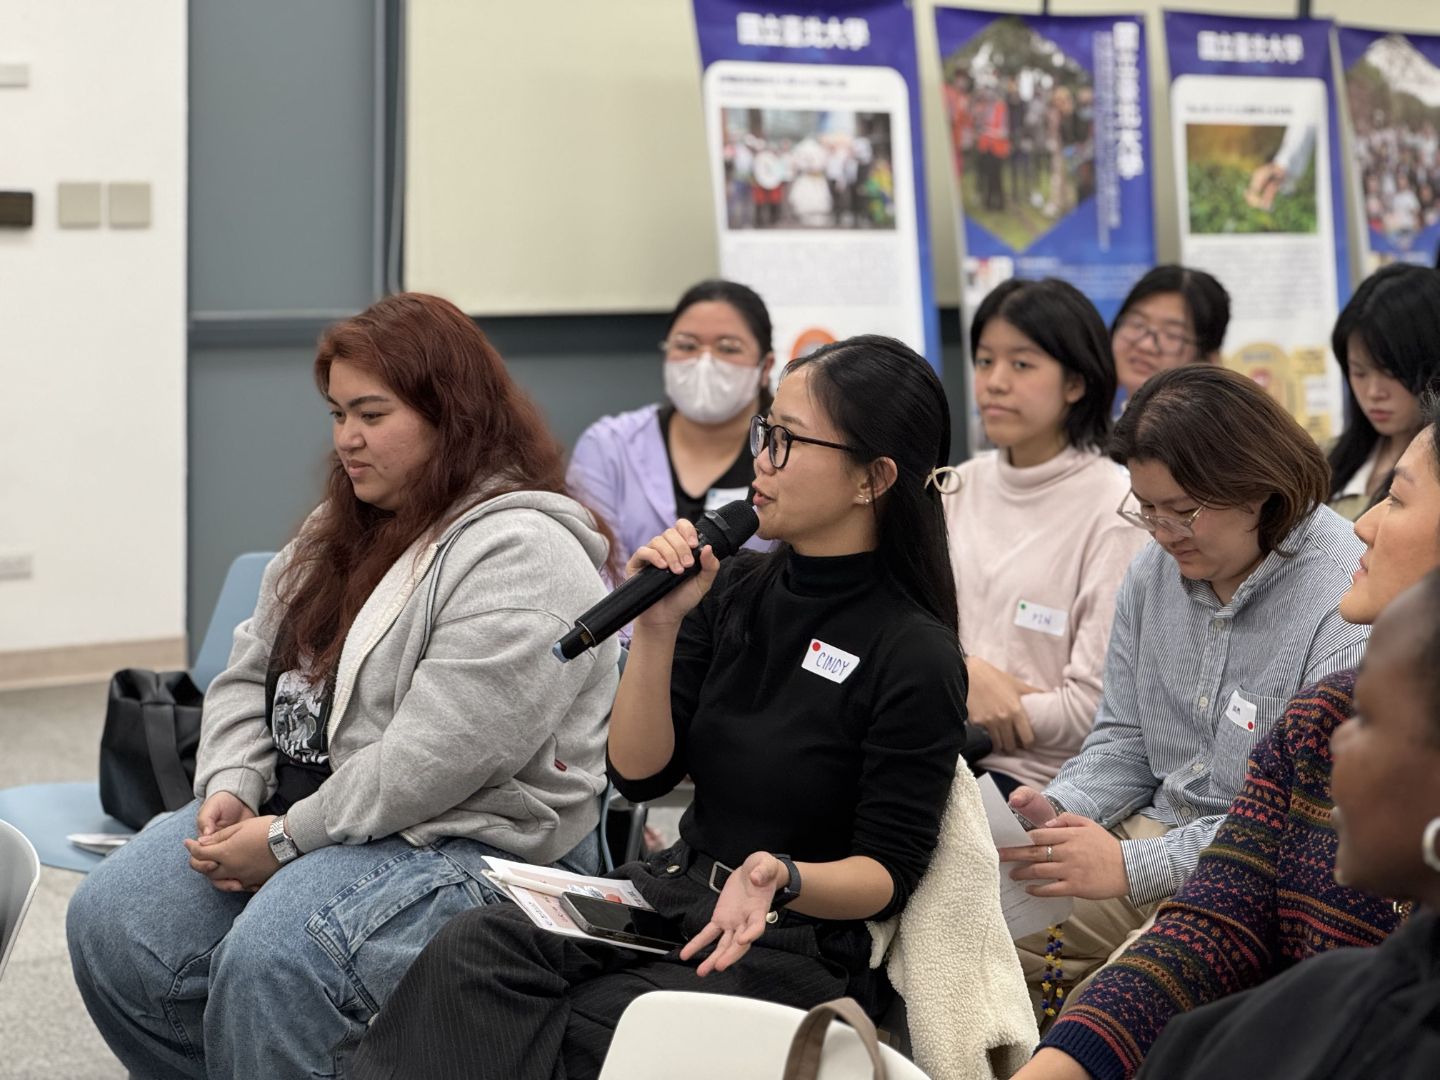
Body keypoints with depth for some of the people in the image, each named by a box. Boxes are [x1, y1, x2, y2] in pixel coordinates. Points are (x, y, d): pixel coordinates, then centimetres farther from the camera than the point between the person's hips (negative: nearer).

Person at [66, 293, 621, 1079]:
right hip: (296, 806, 9)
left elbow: (434, 760, -23)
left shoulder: (523, 555, -16)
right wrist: (231, 789, -1)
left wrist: (287, 839, -17)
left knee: (272, 965, -34)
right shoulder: (341, 527, 16)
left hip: (465, 841, -8)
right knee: (110, 924, -13)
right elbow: (250, 672, 18)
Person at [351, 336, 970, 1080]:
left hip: (795, 947, -6)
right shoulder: (734, 592, 7)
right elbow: (638, 775, 5)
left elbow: (889, 873, -8)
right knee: (469, 950, -23)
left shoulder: (917, 656, -10)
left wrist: (780, 878, -28)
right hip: (671, 893, 6)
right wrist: (657, 626, -8)